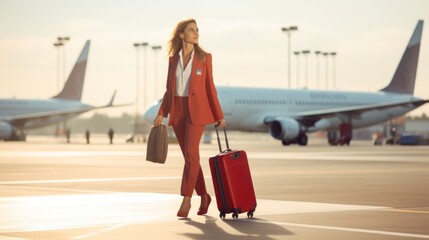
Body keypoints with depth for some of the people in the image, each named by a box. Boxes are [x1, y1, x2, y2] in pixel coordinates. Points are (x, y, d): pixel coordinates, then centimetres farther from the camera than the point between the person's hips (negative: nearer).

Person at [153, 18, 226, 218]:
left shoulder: (204, 57, -1)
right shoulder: (173, 59, 7)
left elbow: (209, 87, 1)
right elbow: (169, 89, 10)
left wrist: (219, 116, -1)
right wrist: (161, 113, 2)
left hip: (197, 109, -3)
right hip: (177, 110, 4)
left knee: (191, 153, -15)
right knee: (189, 156, 6)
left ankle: (186, 199, -8)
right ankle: (203, 196, 21)